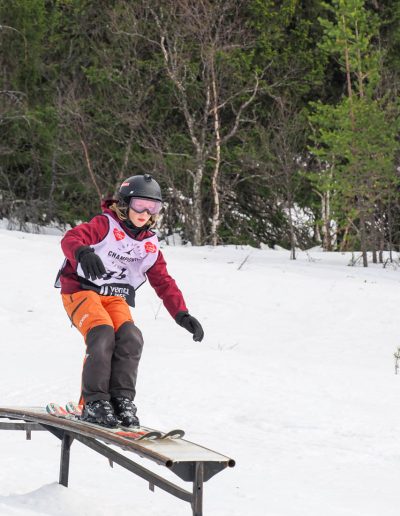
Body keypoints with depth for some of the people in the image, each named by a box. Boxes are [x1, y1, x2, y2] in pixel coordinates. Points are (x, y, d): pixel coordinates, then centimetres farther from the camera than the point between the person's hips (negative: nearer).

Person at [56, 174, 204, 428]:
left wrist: (181, 314, -4)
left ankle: (122, 399, -18)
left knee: (131, 337, -23)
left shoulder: (150, 245, 10)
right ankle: (94, 402, -25)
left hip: (116, 298, 5)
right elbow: (71, 238, -26)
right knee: (103, 335, -30)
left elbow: (164, 282, 11)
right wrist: (83, 253, -51)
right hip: (81, 289, -5)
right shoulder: (105, 225, -9)